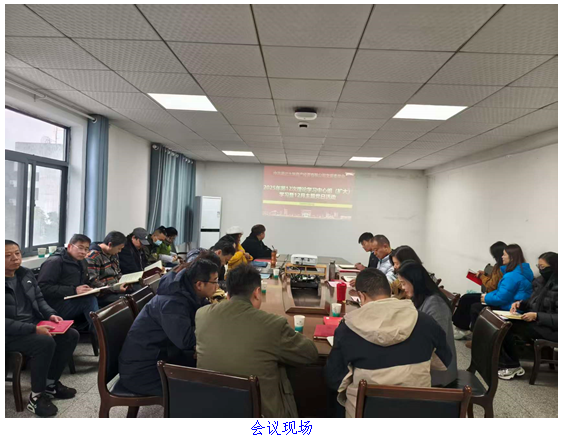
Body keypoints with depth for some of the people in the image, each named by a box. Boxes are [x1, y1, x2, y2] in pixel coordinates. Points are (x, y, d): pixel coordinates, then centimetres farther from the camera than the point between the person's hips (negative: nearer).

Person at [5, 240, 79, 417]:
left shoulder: (26, 273, 7)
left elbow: (39, 299, 15)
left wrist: (51, 314, -5)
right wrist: (33, 329, -29)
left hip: (34, 325, 8)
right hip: (10, 334, -8)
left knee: (71, 335, -7)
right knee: (45, 342, -31)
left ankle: (51, 383, 10)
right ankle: (36, 396, -11)